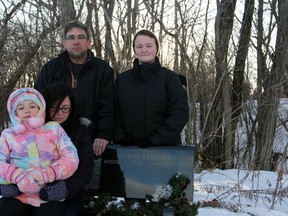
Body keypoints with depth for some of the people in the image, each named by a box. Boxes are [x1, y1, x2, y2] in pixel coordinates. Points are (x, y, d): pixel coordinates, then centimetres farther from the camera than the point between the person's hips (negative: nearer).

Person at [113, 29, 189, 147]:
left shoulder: (170, 78, -1)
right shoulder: (122, 79, 9)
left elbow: (180, 113, -9)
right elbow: (115, 114, 7)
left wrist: (155, 140, -15)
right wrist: (121, 140, -8)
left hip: (165, 148, -2)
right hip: (128, 149, 3)